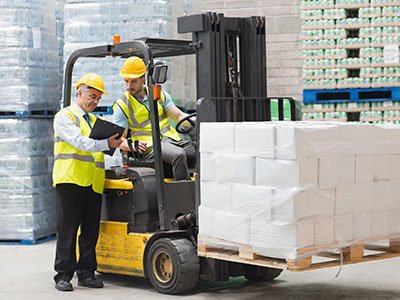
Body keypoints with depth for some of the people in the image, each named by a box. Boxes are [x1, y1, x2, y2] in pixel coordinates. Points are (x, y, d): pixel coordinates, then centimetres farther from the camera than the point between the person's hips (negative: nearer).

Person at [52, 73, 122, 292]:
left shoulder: (95, 121, 25)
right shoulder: (65, 116, 1)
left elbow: (99, 146, 17)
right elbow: (79, 142, -14)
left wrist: (118, 143, -2)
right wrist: (106, 144, -24)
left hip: (94, 183, 6)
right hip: (70, 181, -6)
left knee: (90, 231, 6)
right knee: (67, 231, -4)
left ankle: (86, 273, 13)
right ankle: (63, 275, 1)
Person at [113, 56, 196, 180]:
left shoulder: (159, 94, 18)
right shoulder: (121, 106, 6)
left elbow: (179, 115, 14)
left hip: (173, 139, 5)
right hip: (150, 145, -5)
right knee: (179, 155, -36)